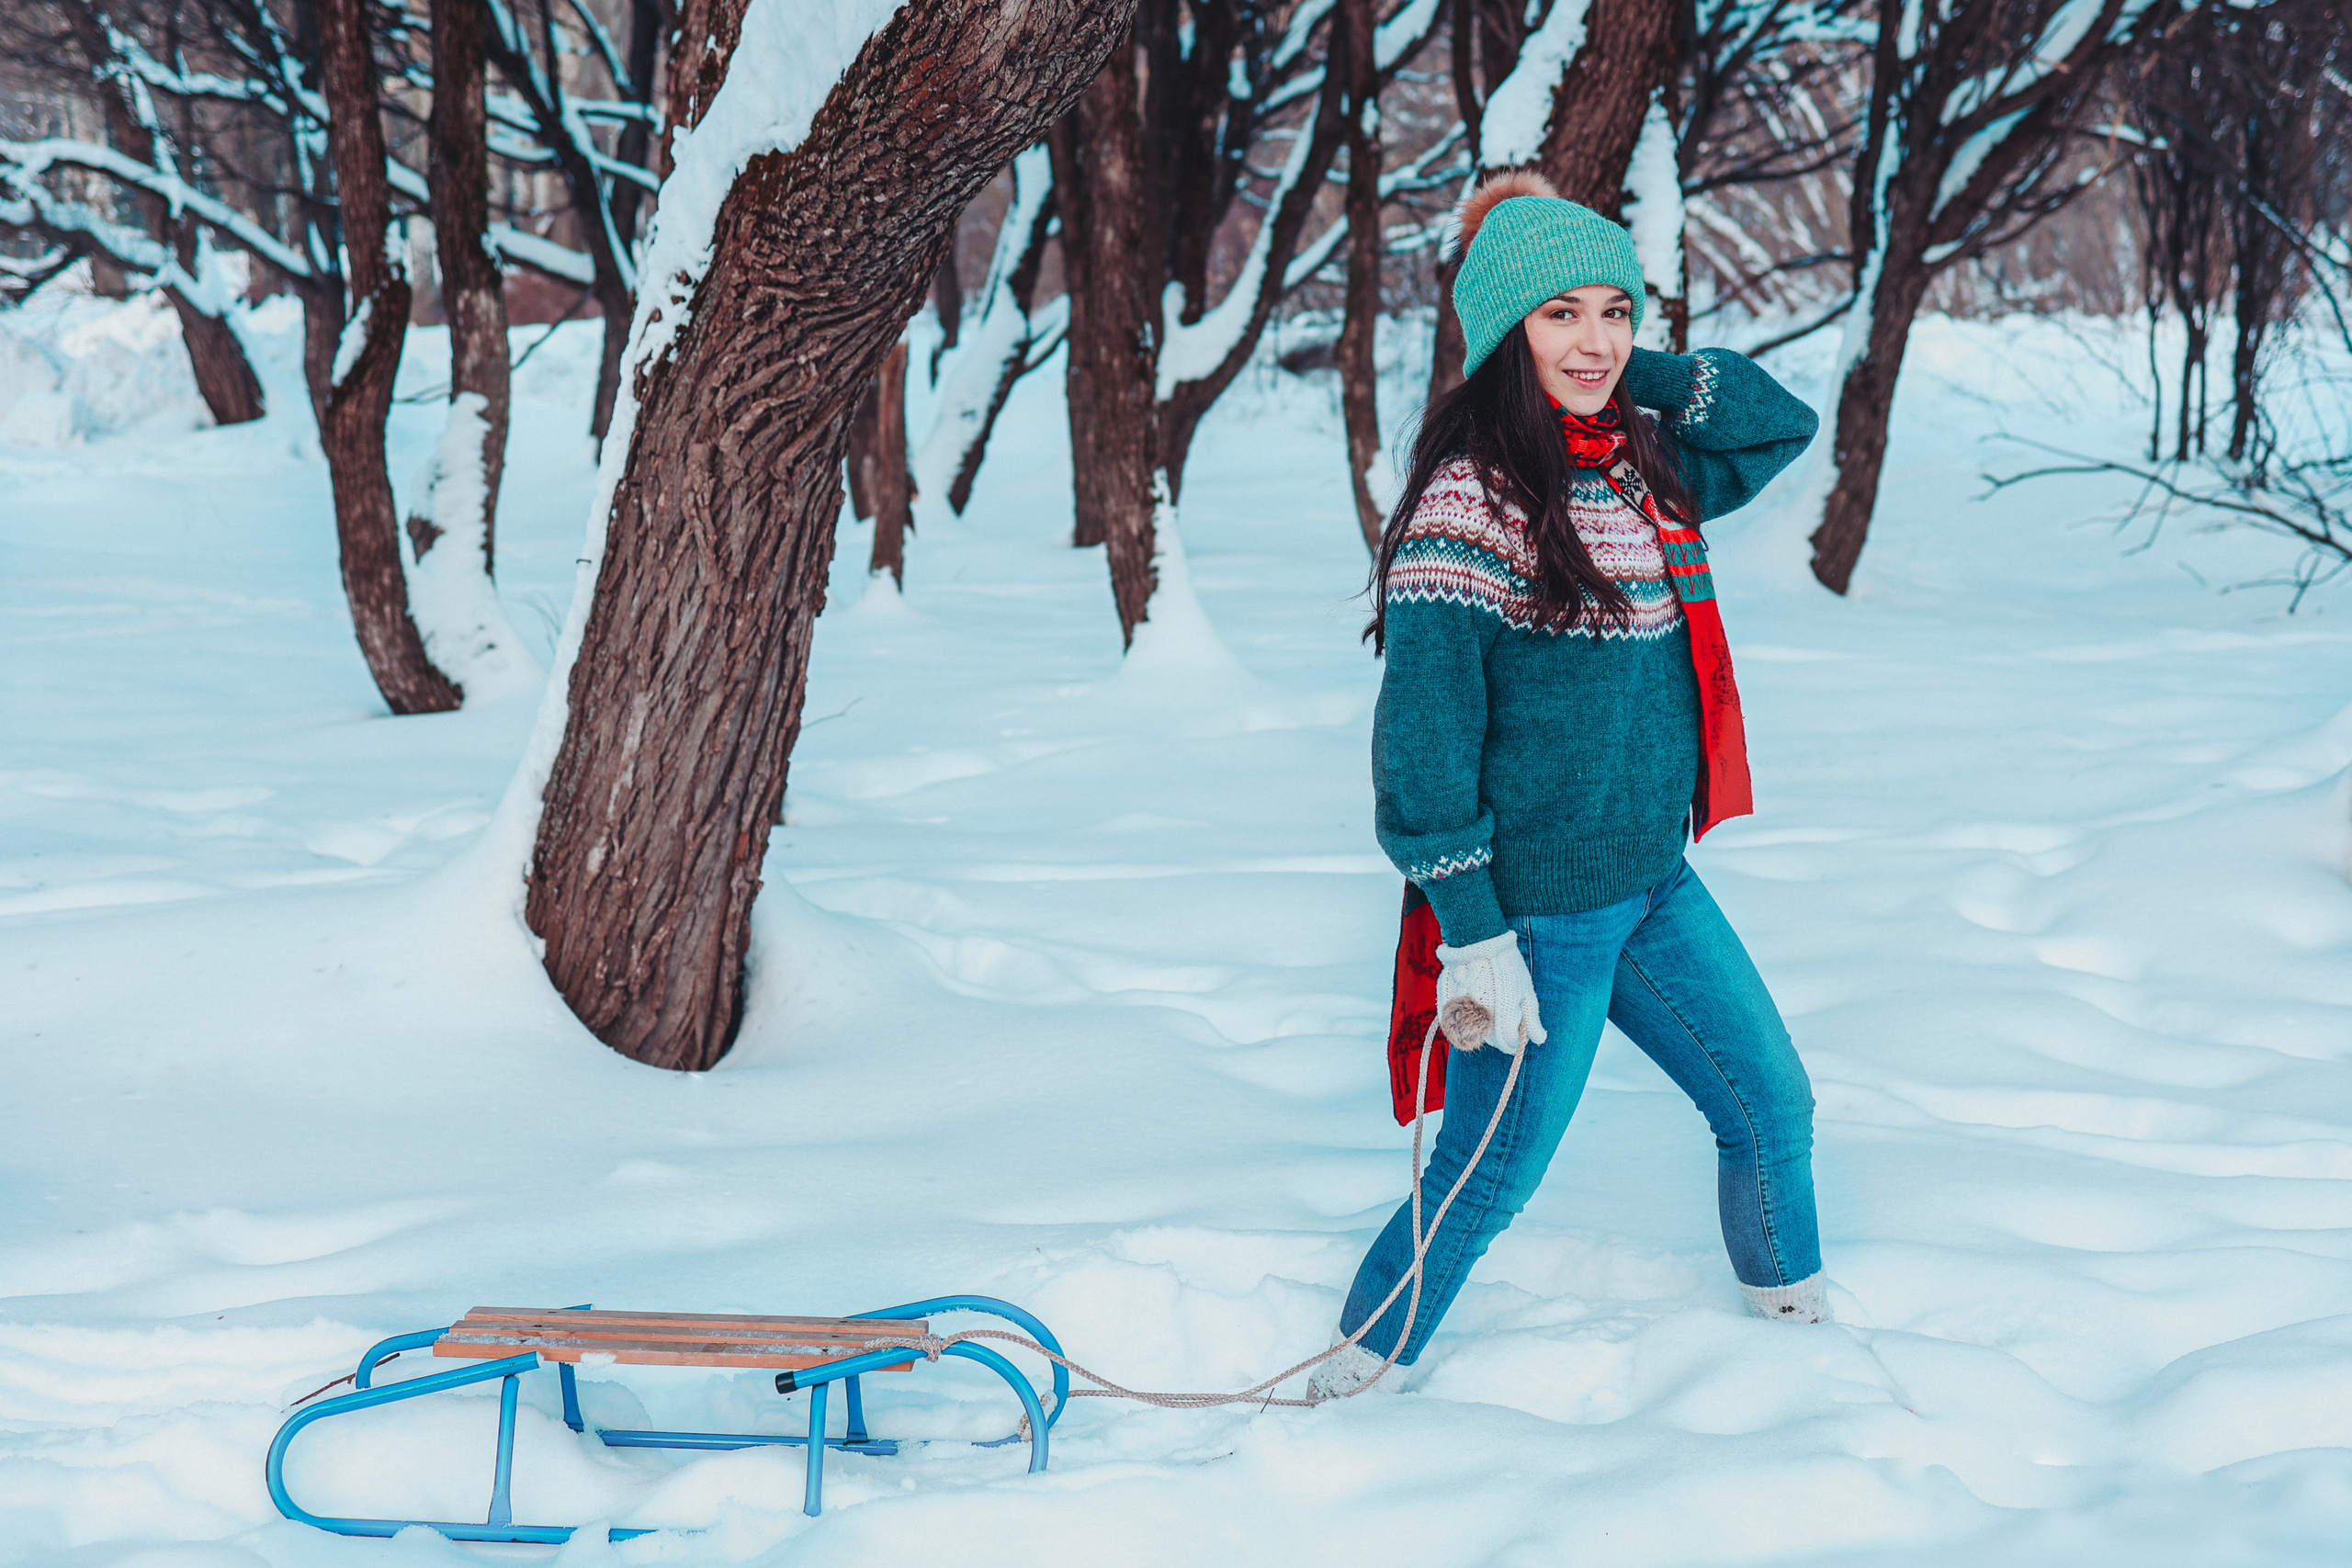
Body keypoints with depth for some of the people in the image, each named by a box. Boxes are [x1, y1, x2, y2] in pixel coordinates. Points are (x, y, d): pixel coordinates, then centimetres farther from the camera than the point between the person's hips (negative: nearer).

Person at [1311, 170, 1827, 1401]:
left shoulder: (1644, 469, 4)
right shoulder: (1468, 496, -18)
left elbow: (1779, 423, 17)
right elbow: (1425, 730, -19)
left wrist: (1638, 371, 0)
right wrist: (1472, 932, -20)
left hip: (1655, 884, 8)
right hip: (1536, 908, -8)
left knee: (1772, 1109, 19)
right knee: (1489, 1175, 0)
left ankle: (1795, 1319, 41)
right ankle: (1354, 1380, 18)